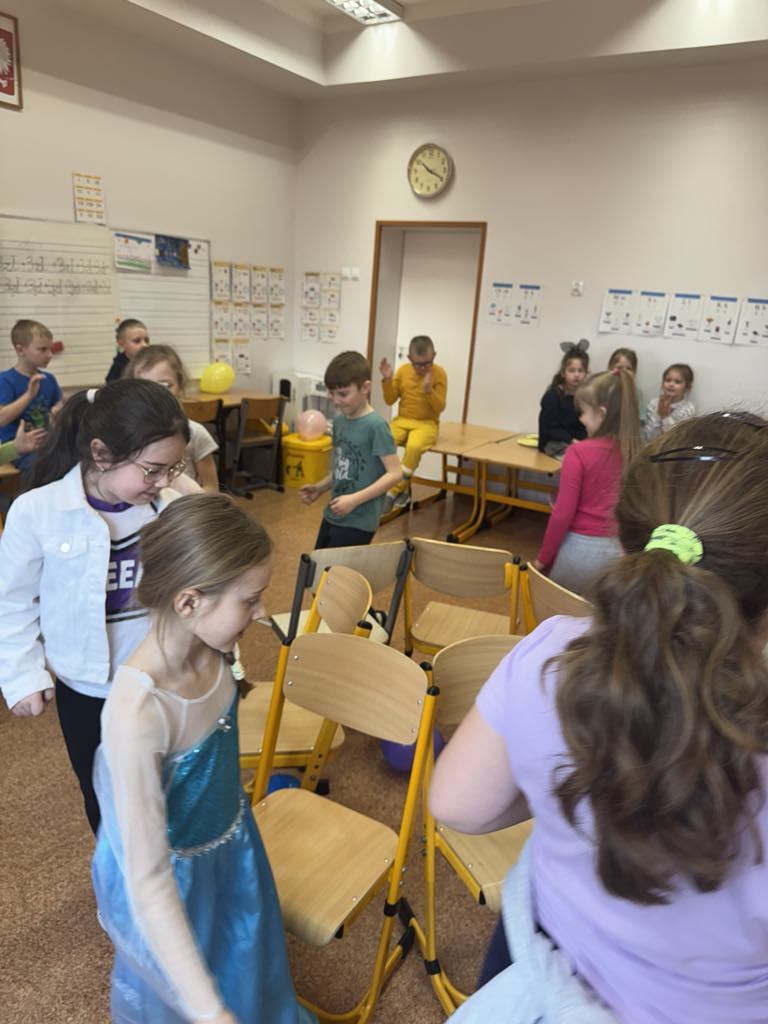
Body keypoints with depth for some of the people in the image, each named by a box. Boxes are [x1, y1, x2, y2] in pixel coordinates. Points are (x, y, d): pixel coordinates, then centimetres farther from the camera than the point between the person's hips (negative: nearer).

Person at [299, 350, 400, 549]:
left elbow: (395, 473, -20)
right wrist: (319, 488, 2)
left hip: (358, 522, -8)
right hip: (332, 516, 8)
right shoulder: (339, 422, 7)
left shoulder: (375, 426, -17)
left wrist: (355, 499, -25)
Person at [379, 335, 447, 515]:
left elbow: (440, 407, -9)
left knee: (414, 447, -37)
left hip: (426, 423, -3)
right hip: (402, 420, 3)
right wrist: (387, 379, -9)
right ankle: (402, 488, -13)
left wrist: (429, 390, -26)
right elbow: (390, 401, 6)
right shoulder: (402, 370, 3)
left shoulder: (439, 373, -6)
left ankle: (395, 491, -19)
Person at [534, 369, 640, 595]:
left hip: (581, 549, -4)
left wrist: (543, 558, -2)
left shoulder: (579, 452, -16)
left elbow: (563, 513, -13)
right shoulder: (634, 452, -2)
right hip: (621, 549, 5)